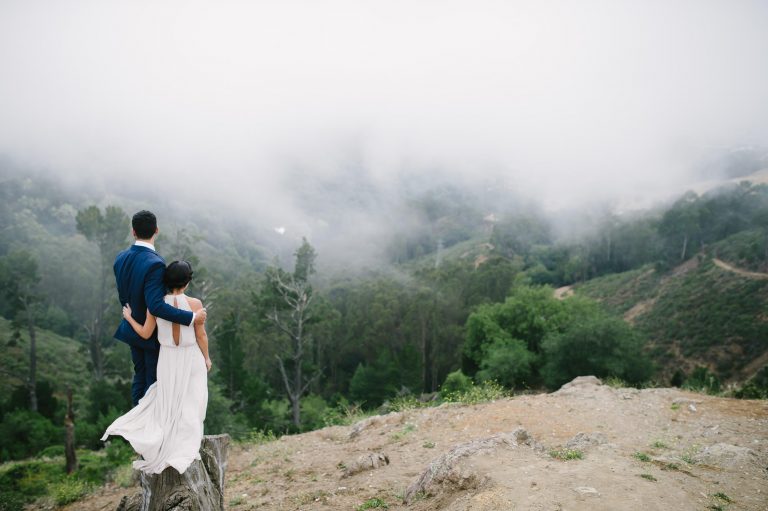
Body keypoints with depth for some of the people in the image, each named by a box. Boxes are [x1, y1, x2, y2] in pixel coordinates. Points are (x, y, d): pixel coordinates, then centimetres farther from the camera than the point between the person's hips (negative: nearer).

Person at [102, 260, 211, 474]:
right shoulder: (195, 303, -18)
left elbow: (145, 334, -2)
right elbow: (201, 336, -9)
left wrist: (129, 318, 14)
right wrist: (207, 358, 6)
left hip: (168, 360, 2)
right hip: (192, 359, -2)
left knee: (168, 401, 22)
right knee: (191, 403, 12)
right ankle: (184, 446, 10)